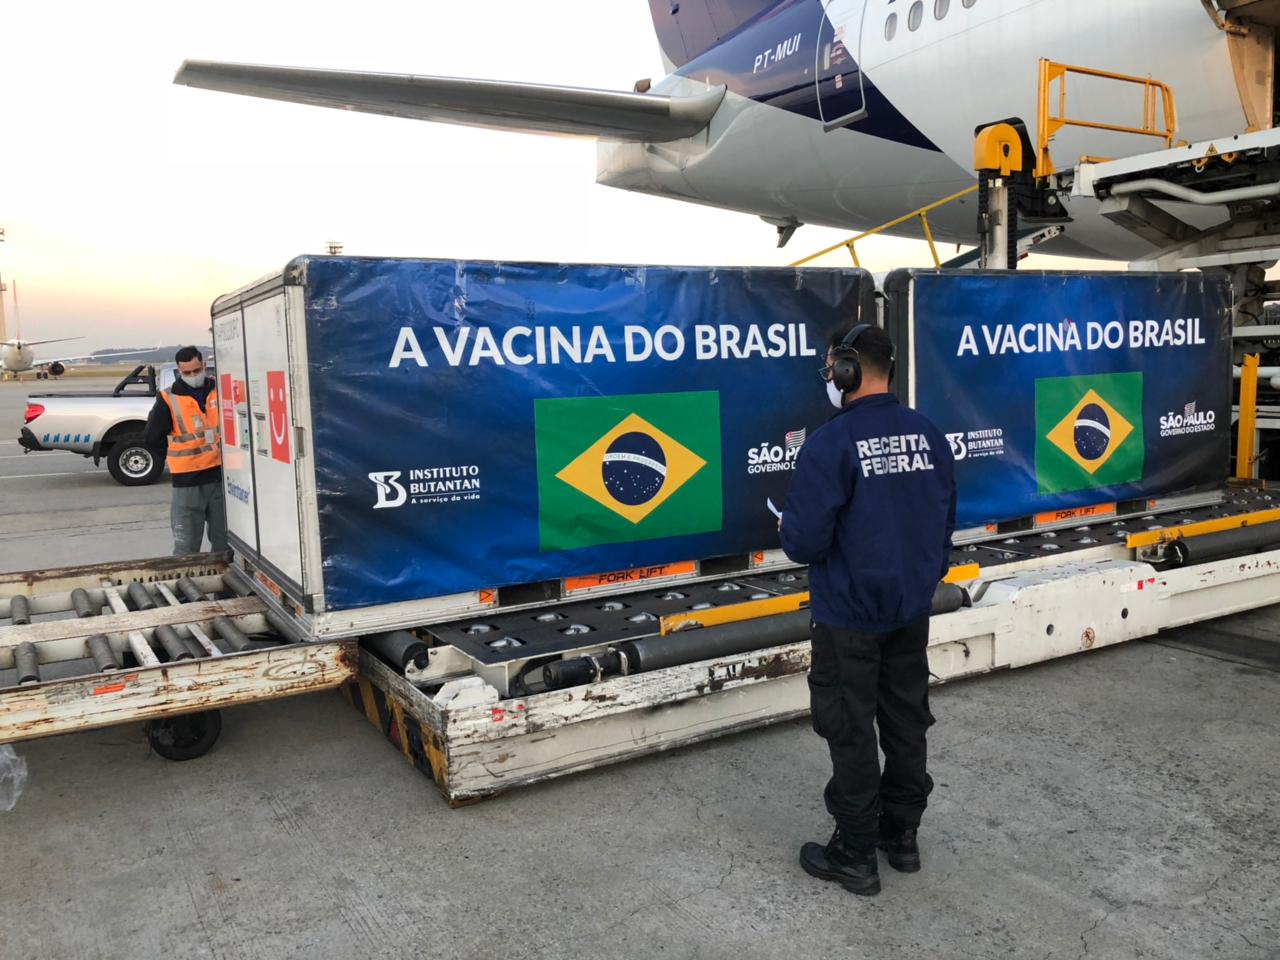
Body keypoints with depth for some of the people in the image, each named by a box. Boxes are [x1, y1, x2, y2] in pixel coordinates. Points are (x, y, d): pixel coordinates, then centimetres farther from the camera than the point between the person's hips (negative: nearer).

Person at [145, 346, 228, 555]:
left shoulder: (220, 390, 2)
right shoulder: (168, 399, -4)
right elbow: (153, 438, 0)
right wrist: (182, 447, 5)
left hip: (221, 475, 2)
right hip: (187, 481, -2)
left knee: (225, 541, 13)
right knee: (186, 547, 0)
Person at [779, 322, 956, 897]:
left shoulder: (831, 443, -21)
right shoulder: (929, 437, 0)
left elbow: (805, 541, -22)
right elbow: (945, 525, 8)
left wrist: (786, 527, 1)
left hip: (849, 616, -6)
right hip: (912, 610, 7)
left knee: (851, 732, 6)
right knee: (906, 723, 18)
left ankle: (856, 856, 18)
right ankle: (902, 836, 33)